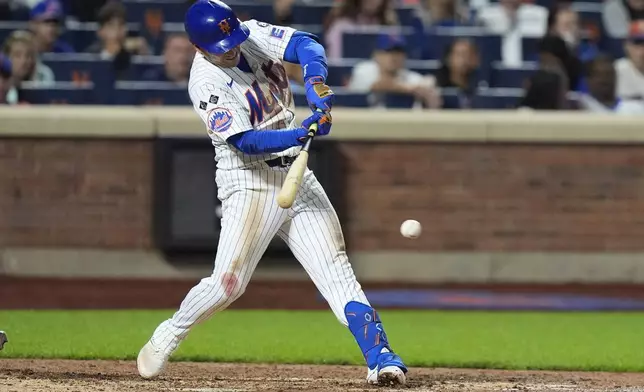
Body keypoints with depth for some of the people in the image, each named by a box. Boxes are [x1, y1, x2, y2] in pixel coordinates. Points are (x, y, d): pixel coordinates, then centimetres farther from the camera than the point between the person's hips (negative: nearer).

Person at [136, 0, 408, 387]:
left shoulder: (255, 35, 1)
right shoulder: (206, 83, -17)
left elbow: (306, 44, -11)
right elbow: (245, 142, -24)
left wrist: (316, 81, -31)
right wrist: (303, 132, -38)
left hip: (298, 178, 5)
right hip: (251, 183, -5)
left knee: (337, 269, -4)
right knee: (228, 282, -12)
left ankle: (380, 357, -11)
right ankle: (166, 337, 12)